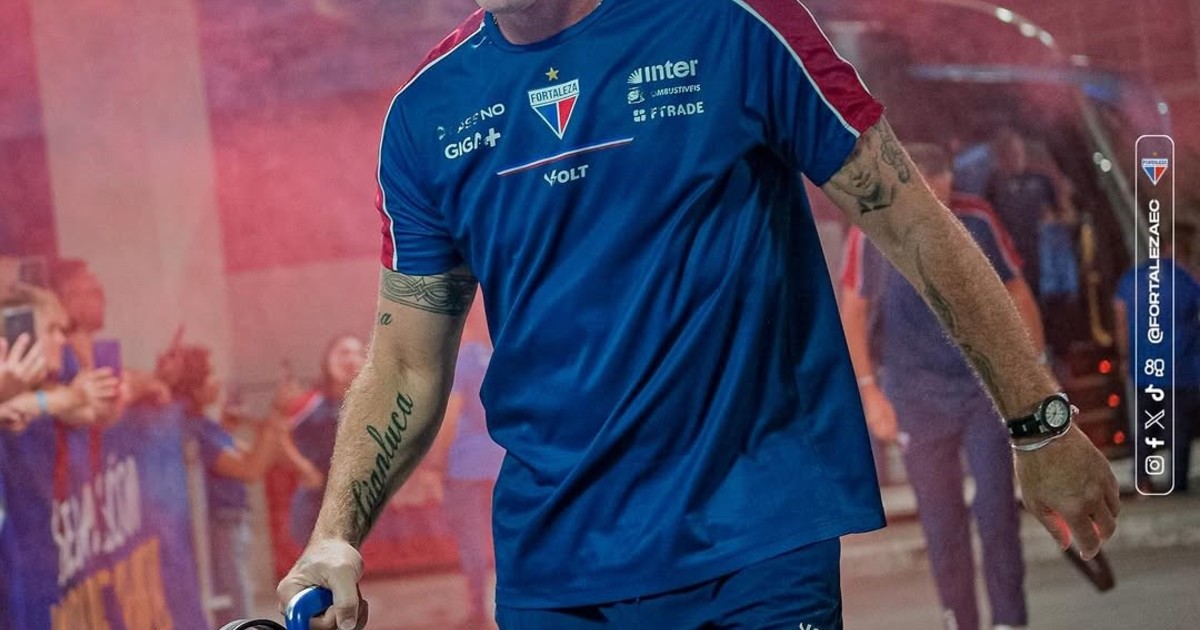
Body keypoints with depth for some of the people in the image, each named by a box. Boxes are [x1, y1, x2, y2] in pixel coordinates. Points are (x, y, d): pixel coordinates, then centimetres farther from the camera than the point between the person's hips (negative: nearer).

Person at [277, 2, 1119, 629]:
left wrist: (1042, 423, -1)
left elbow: (909, 221, -2)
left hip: (758, 545, -3)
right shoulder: (426, 115, 4)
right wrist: (338, 534, -7)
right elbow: (407, 363, 8)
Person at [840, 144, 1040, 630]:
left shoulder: (976, 221, -7)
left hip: (985, 388, 0)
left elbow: (1018, 295, 4)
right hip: (919, 401, 0)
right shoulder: (872, 234, -9)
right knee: (942, 522, 5)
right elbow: (853, 314, -1)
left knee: (996, 509, -7)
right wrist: (870, 392, -5)